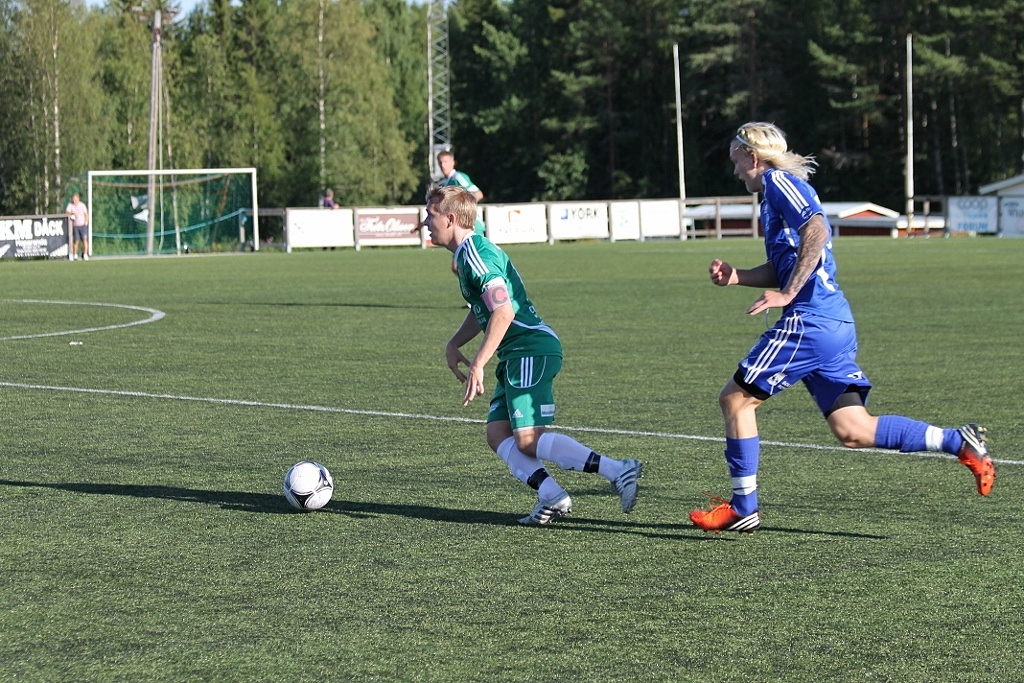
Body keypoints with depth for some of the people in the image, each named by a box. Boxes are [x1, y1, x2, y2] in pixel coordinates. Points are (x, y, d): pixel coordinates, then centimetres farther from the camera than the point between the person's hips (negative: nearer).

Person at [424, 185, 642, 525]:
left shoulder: (475, 253, -14)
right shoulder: (467, 253, 19)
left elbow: (503, 312, -24)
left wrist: (477, 364, -24)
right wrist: (454, 344, 24)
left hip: (532, 349, -11)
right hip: (516, 355, 11)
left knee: (528, 440, -16)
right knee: (498, 435, 1)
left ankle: (619, 471, -18)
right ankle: (552, 496, -9)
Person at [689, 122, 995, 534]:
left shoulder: (780, 181, -4)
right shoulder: (777, 194, 25)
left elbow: (816, 232, -21)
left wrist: (787, 294, -21)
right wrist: (736, 277, 14)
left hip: (809, 320, -10)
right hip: (836, 323, 10)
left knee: (735, 399, -1)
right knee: (853, 430, 5)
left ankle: (742, 510, 3)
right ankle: (960, 442, 0)